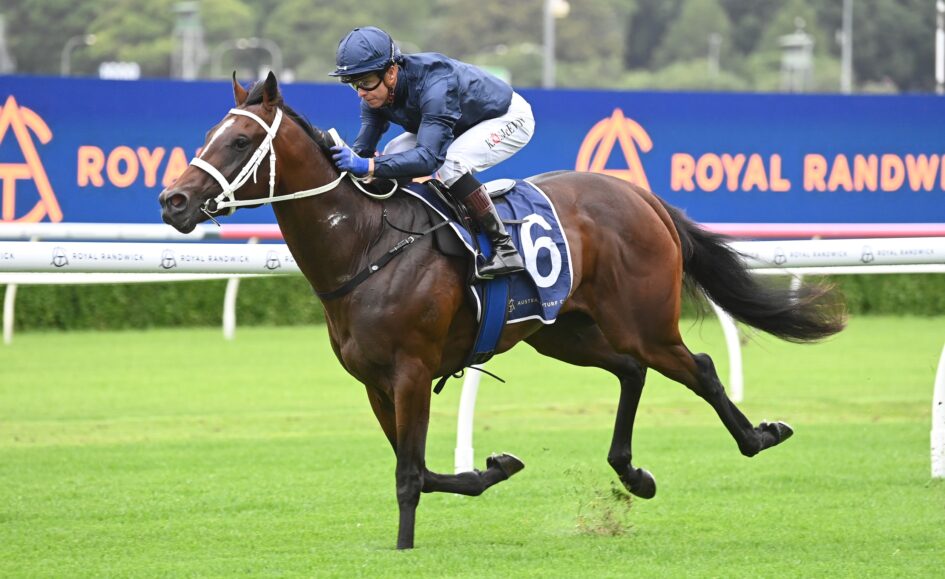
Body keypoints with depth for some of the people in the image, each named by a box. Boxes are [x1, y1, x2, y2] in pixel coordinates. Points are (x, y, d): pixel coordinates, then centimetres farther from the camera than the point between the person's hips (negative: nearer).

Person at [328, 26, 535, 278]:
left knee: (451, 164, -33)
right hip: (464, 124, 9)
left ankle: (504, 247, -24)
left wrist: (368, 166, -58)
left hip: (510, 118, -9)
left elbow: (429, 156, -48)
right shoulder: (375, 94, -16)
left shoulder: (433, 85, -40)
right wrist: (345, 158, -38)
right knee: (393, 156, -6)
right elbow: (363, 147, -15)